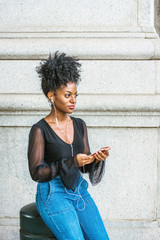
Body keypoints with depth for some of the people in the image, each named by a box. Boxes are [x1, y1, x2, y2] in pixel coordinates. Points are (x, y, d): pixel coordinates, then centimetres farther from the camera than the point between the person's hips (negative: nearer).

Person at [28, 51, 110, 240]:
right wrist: (71, 163, -20)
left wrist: (97, 159, -10)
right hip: (53, 194, -5)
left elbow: (85, 168, 12)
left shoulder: (79, 125, 8)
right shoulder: (40, 130, -9)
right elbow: (36, 172, -12)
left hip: (79, 190, 6)